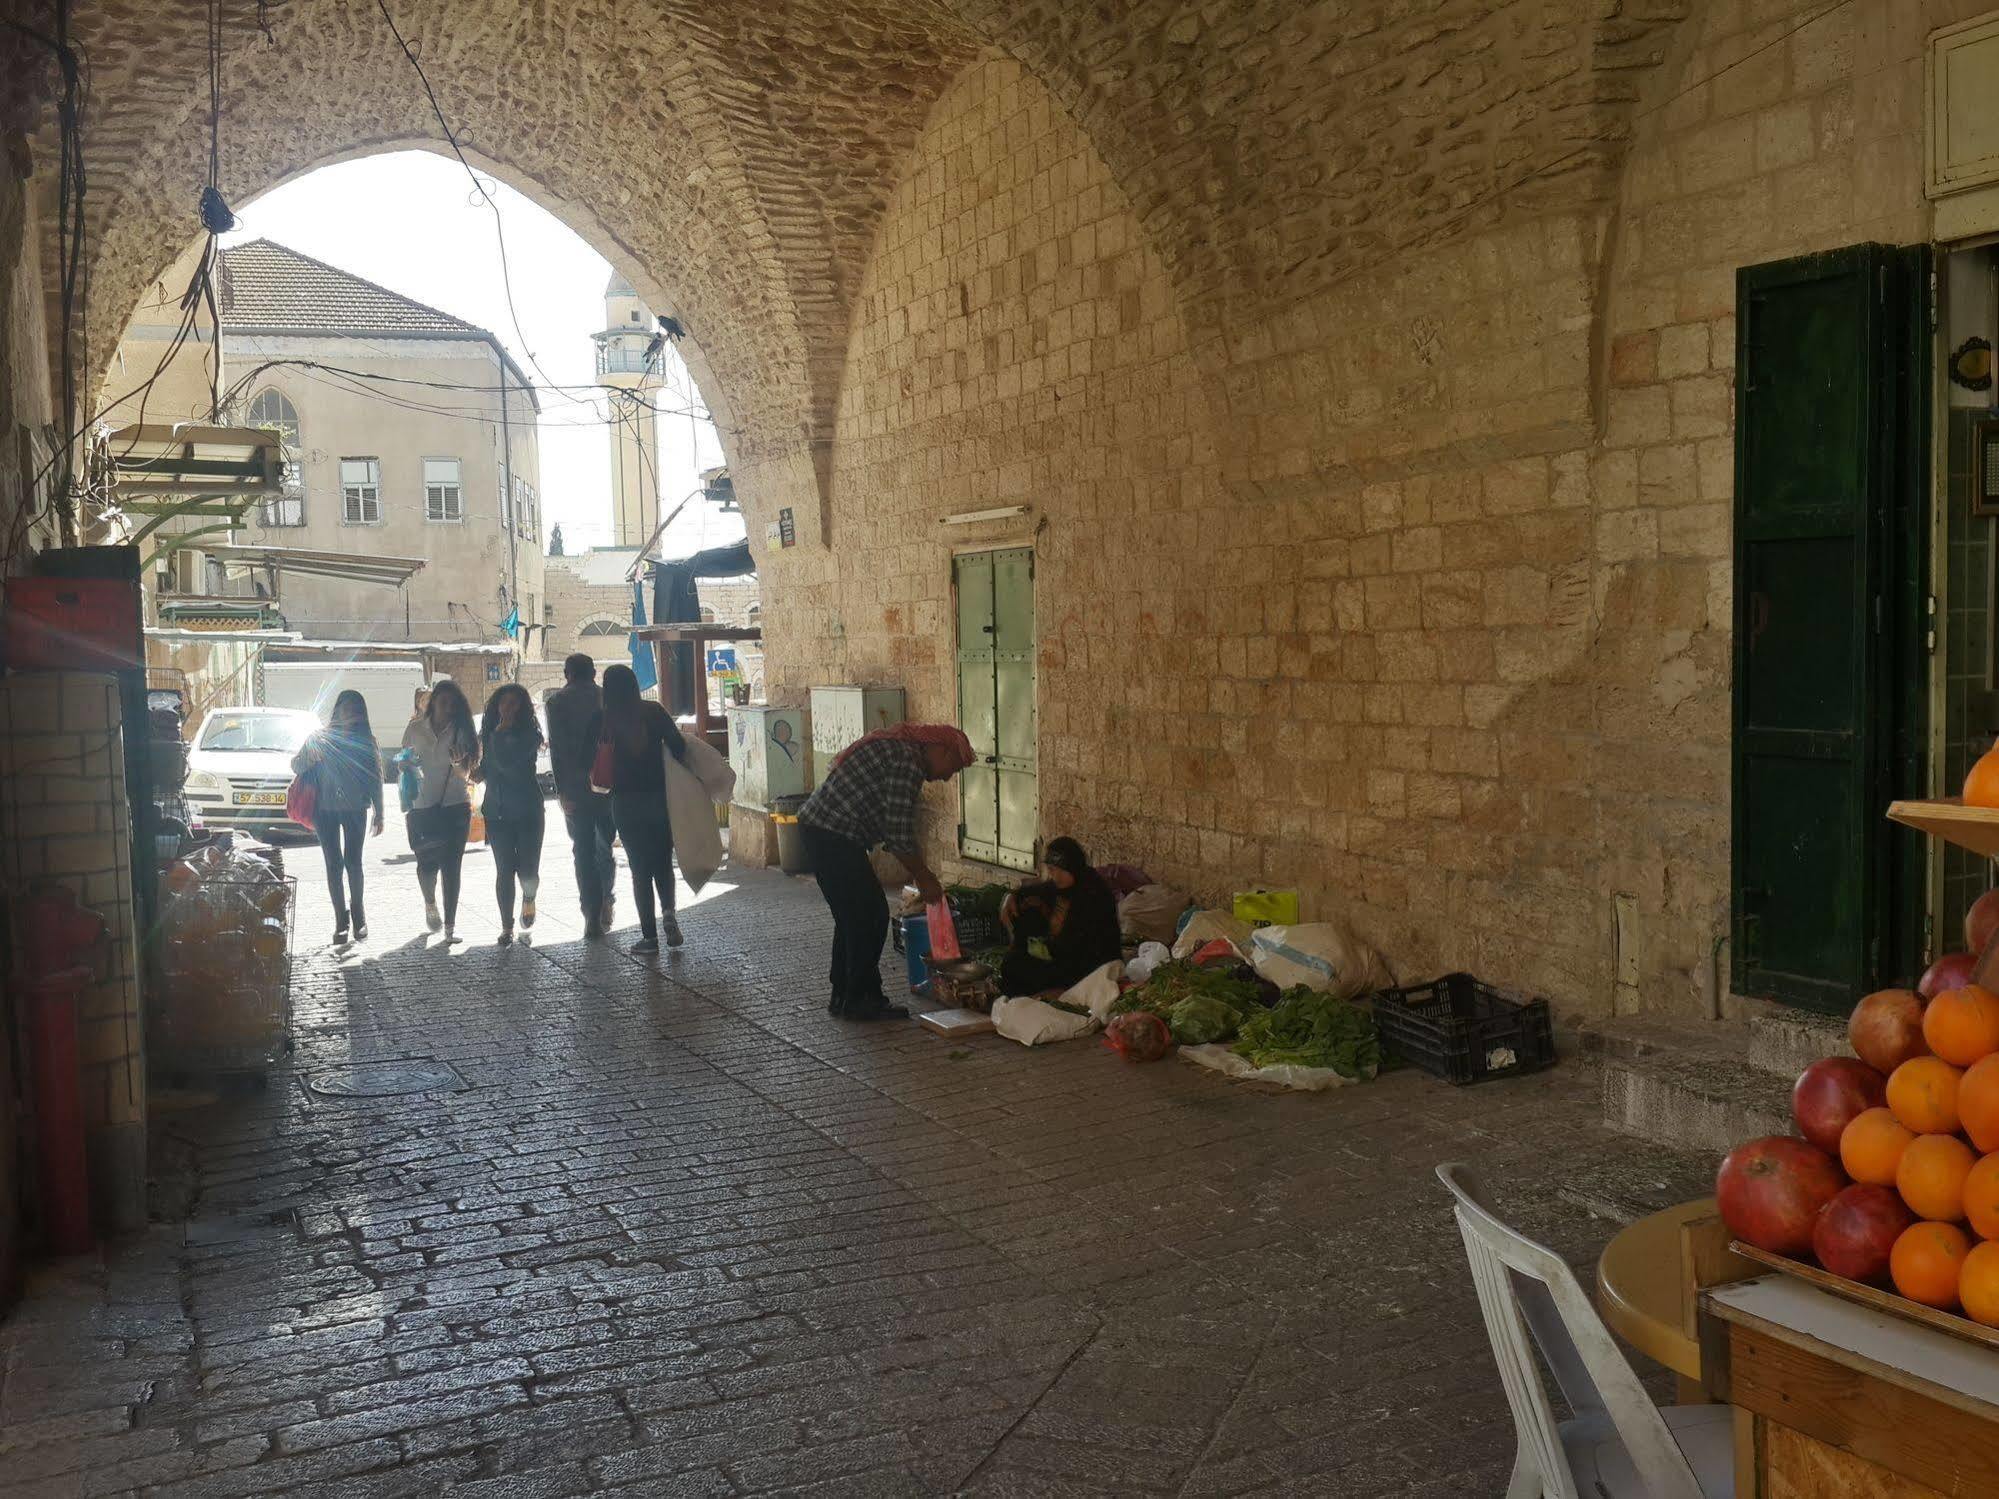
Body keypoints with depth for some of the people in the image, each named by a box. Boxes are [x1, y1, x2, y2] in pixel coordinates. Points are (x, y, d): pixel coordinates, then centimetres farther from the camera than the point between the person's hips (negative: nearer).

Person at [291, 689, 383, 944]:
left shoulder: (364, 740, 5)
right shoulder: (319, 737, 4)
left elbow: (375, 778, 7)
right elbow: (296, 766, 6)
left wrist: (378, 813, 3)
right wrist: (310, 758, -17)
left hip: (355, 809, -1)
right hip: (325, 809, 1)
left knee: (352, 862, -7)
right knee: (334, 864, 2)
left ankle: (357, 912, 10)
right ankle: (341, 917, 8)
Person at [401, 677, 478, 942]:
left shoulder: (460, 731, 1)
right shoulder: (415, 729, 3)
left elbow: (464, 774, 0)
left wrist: (458, 762, -21)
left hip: (456, 805, -1)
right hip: (422, 805, 1)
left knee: (451, 866, -3)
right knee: (427, 863, 1)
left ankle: (450, 925, 4)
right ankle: (430, 905, 33)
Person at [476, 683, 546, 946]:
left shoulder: (529, 733, -6)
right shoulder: (490, 732, 8)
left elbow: (509, 763, -21)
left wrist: (501, 733, -12)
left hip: (528, 810, -3)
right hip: (497, 812, 3)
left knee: (528, 871, -5)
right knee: (504, 871, 1)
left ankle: (528, 899, 30)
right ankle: (507, 927, 11)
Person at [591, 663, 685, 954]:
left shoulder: (601, 720, -4)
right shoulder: (654, 712, -4)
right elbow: (678, 747, -8)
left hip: (625, 802, -1)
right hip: (659, 797, 1)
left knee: (640, 868, 7)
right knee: (663, 863, 15)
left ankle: (649, 935, 6)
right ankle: (668, 913, -8)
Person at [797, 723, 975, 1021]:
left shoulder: (896, 748, 18)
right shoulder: (907, 759, -14)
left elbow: (893, 827, 23)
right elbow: (900, 834, -17)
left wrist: (922, 875, 21)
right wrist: (925, 879, -5)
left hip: (818, 828, 10)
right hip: (834, 837, -10)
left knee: (852, 916, 17)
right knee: (872, 916, -2)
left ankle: (844, 997, 25)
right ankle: (860, 1000, 7)